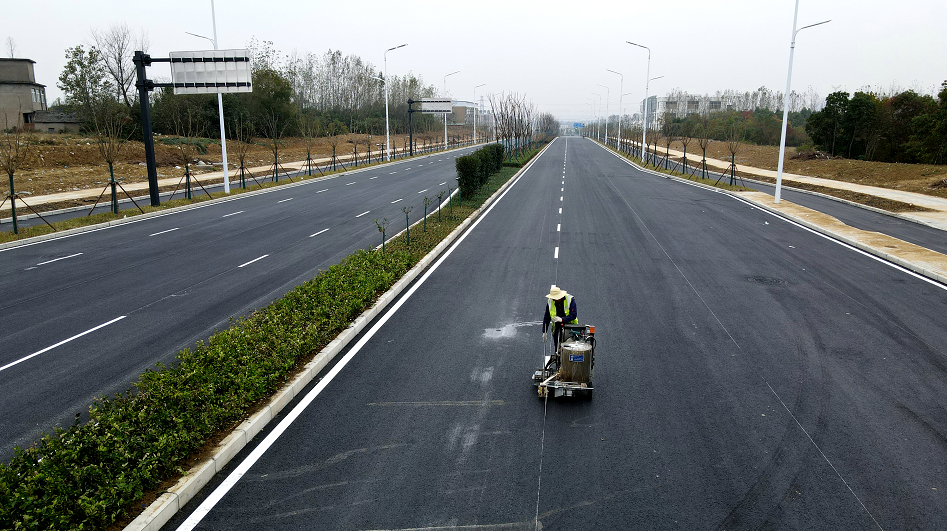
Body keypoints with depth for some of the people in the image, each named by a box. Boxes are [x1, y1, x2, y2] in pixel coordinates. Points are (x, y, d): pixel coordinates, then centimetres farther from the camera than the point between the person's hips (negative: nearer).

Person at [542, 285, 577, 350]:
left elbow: (573, 315, -17)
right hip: (557, 328, 3)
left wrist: (562, 319, -31)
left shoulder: (570, 299, -13)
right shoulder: (550, 302, -3)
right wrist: (544, 332, 4)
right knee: (558, 349, 2)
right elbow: (546, 317, 5)